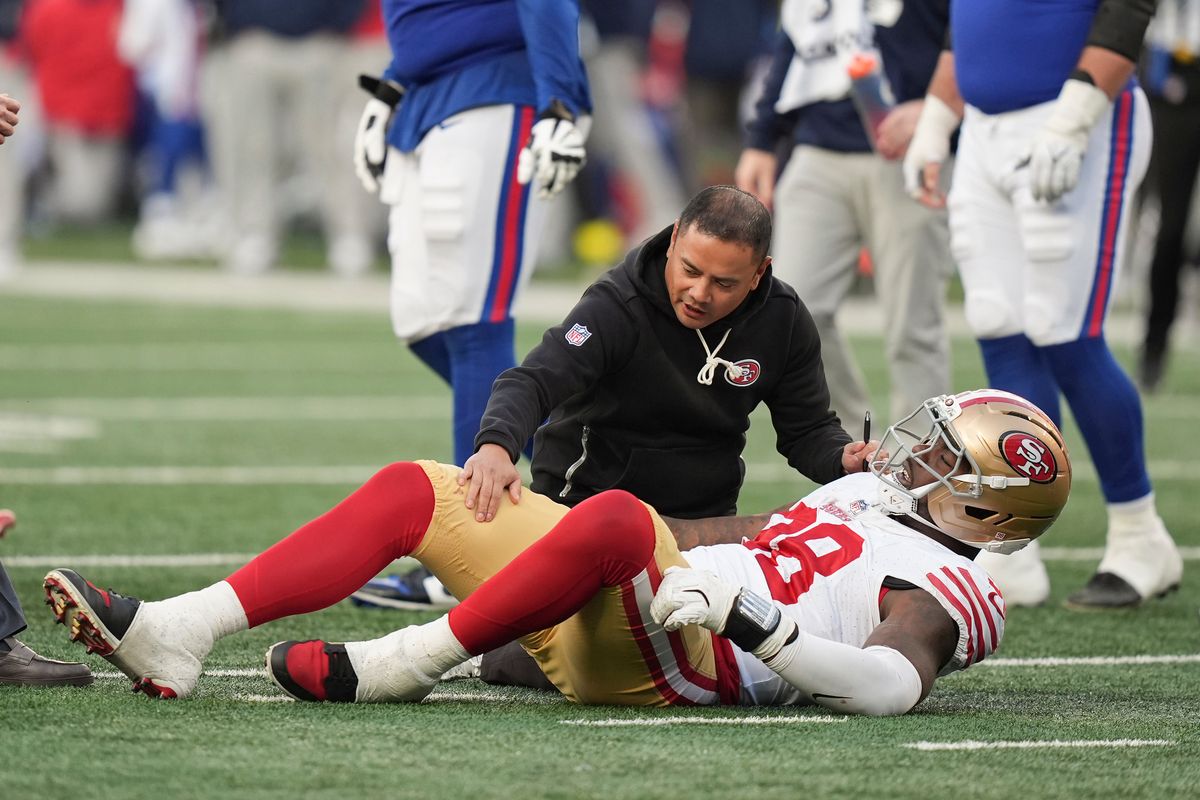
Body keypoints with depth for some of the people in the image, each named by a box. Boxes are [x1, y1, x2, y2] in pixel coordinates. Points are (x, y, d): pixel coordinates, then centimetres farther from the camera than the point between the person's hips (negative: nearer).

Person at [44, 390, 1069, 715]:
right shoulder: (864, 500, 28)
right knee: (415, 490, 4)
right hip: (601, 626, 10)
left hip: (682, 660, -10)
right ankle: (177, 638, -11)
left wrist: (750, 617, -30)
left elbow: (893, 685, -22)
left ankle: (398, 665, -29)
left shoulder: (948, 591, -2)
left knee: (616, 517, -39)